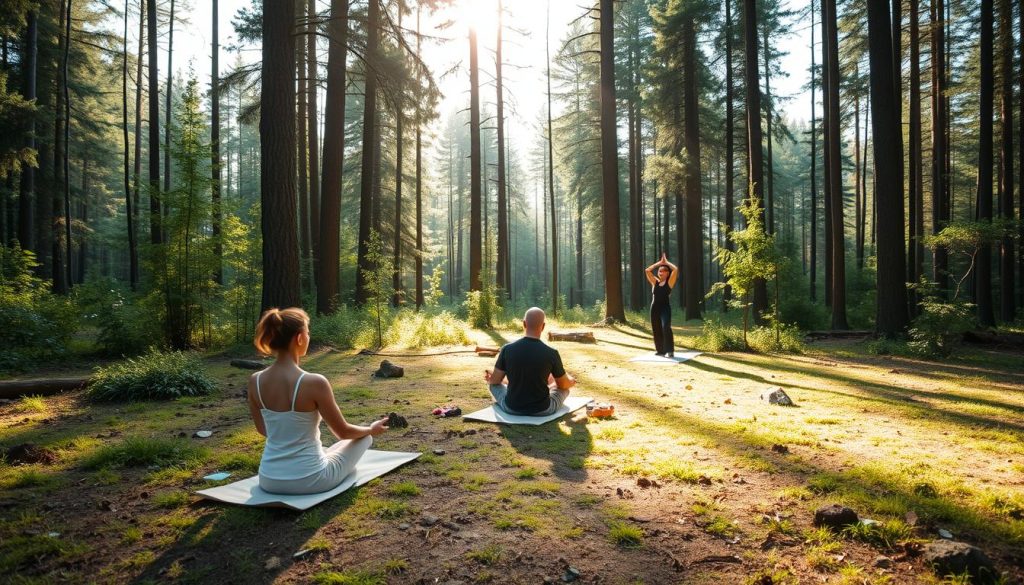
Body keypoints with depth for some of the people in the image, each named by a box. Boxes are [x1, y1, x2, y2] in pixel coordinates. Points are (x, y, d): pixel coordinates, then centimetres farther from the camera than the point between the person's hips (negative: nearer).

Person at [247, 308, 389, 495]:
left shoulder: (254, 381, -7)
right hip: (309, 481, -6)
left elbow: (263, 430, 10)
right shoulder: (315, 383, -23)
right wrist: (372, 429, 11)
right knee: (365, 437, 21)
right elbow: (343, 432, -10)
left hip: (269, 481, 7)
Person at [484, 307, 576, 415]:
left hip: (511, 408, 1)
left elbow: (495, 380, 0)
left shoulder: (507, 349, -13)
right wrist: (571, 381, 25)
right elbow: (564, 384, 0)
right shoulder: (551, 353, -16)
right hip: (543, 410, 0)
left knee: (492, 383, 28)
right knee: (565, 387, 27)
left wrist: (489, 377, 25)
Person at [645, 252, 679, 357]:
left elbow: (675, 270, -10)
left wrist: (666, 262, 4)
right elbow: (647, 271, 5)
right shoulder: (655, 282, 10)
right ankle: (660, 350, 22)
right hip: (654, 308, 4)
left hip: (665, 308, -4)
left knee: (666, 327, -20)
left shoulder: (669, 282, 1)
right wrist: (659, 262, 10)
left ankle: (670, 351, -14)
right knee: (656, 330, 8)